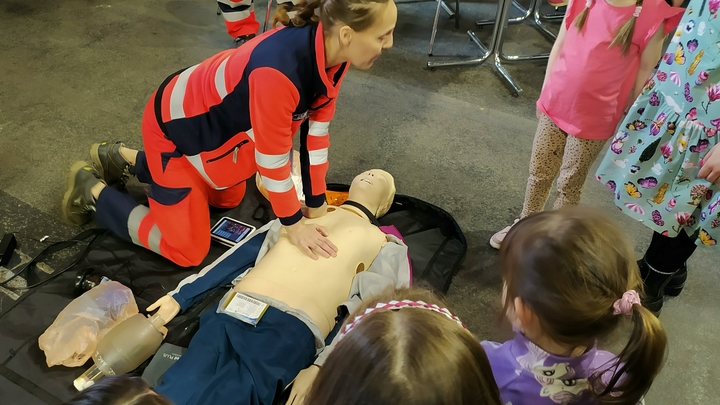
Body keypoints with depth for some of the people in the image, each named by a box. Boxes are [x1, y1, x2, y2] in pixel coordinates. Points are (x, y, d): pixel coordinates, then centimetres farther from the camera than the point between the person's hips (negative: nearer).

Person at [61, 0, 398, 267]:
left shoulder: (331, 53, -15)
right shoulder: (277, 70, -41)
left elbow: (316, 129, -7)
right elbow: (272, 157, -30)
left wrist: (316, 205, -1)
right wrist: (293, 223, -16)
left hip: (215, 119, 9)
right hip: (176, 125, -8)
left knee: (228, 200, 30)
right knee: (187, 250, 0)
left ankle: (122, 158, 35)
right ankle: (92, 190, 18)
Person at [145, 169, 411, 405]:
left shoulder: (385, 247, 18)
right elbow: (238, 257, 27)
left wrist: (322, 367, -12)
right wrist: (180, 297, 21)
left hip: (292, 327, -3)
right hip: (231, 313, 3)